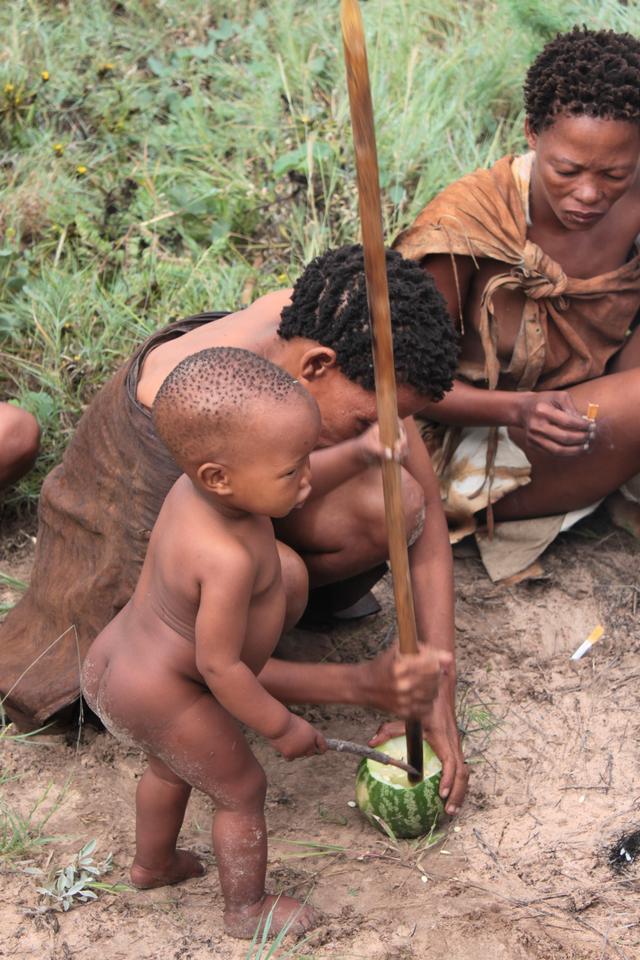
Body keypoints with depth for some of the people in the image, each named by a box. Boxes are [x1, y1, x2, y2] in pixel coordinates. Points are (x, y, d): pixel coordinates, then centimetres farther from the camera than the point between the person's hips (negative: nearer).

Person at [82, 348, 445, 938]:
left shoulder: (190, 487, -16)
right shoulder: (228, 559, -40)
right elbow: (218, 666, -30)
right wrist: (281, 727, -15)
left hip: (115, 659, 8)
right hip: (160, 700, -8)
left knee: (172, 764, 32)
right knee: (242, 789, 14)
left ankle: (151, 864, 56)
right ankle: (247, 911, 34)